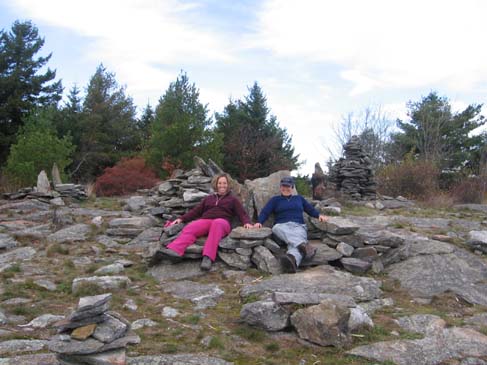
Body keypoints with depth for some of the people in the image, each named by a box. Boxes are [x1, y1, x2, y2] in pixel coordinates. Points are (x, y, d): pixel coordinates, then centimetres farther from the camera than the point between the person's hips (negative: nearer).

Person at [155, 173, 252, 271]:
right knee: (189, 228, -31)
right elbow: (196, 211, 25)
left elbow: (242, 213, 11)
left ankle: (208, 257, -55)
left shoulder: (233, 199, 21)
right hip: (205, 220, 3)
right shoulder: (209, 198, 30)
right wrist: (181, 219, 11)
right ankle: (173, 251, -57)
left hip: (222, 221, -3)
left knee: (216, 224, -42)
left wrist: (247, 223, -11)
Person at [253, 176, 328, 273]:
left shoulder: (299, 198, 30)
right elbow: (265, 212, 12)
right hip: (281, 226, -1)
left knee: (298, 237, -38)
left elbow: (311, 209, 27)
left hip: (299, 226, 1)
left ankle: (292, 260, -71)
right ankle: (304, 245, -64)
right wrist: (259, 222, -8)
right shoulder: (275, 199, 24)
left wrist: (319, 215, 5)